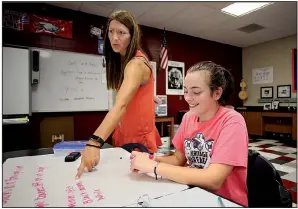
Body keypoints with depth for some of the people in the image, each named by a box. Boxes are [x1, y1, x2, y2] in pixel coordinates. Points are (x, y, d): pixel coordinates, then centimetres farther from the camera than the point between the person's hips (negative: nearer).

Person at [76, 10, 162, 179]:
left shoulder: (136, 64, -26)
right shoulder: (122, 60, 4)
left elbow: (121, 105, -41)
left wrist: (94, 142, -49)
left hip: (138, 138, -8)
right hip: (124, 135, 9)